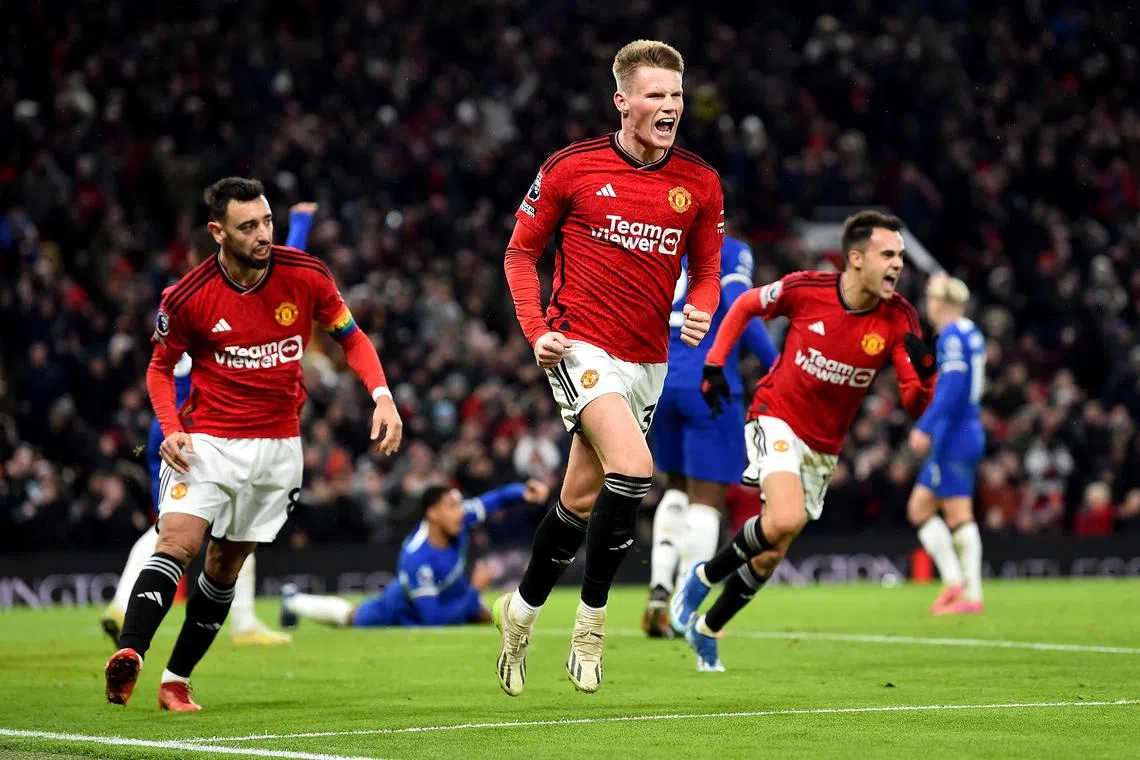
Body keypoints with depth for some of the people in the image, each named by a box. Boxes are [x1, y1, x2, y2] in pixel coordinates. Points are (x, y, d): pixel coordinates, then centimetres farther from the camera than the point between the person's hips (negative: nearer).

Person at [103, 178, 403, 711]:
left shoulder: (306, 276, -8)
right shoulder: (187, 298, -12)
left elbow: (351, 338, 6)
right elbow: (160, 367, 4)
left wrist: (382, 396, -10)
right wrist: (170, 428, -13)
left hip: (277, 445, 2)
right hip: (207, 441, -2)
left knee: (225, 566, 7)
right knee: (176, 544, -22)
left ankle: (176, 680, 16)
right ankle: (128, 655, -34)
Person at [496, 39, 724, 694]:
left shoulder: (700, 184, 3)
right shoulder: (571, 168, -5)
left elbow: (707, 269, 15)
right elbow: (521, 252, 4)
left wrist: (701, 309, -8)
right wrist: (536, 330, -8)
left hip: (647, 360, 4)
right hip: (581, 345, -4)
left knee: (582, 499, 10)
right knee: (633, 468, -25)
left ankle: (523, 609, 32)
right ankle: (593, 618, -10)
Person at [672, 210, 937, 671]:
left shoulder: (898, 320, -14)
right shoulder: (805, 289, -18)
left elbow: (915, 405, -17)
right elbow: (746, 306, 3)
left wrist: (922, 373, -37)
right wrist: (714, 364, -2)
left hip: (824, 447, 4)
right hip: (776, 420, -4)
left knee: (771, 555, 9)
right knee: (786, 519, -30)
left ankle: (705, 630, 33)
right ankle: (704, 577, -4)